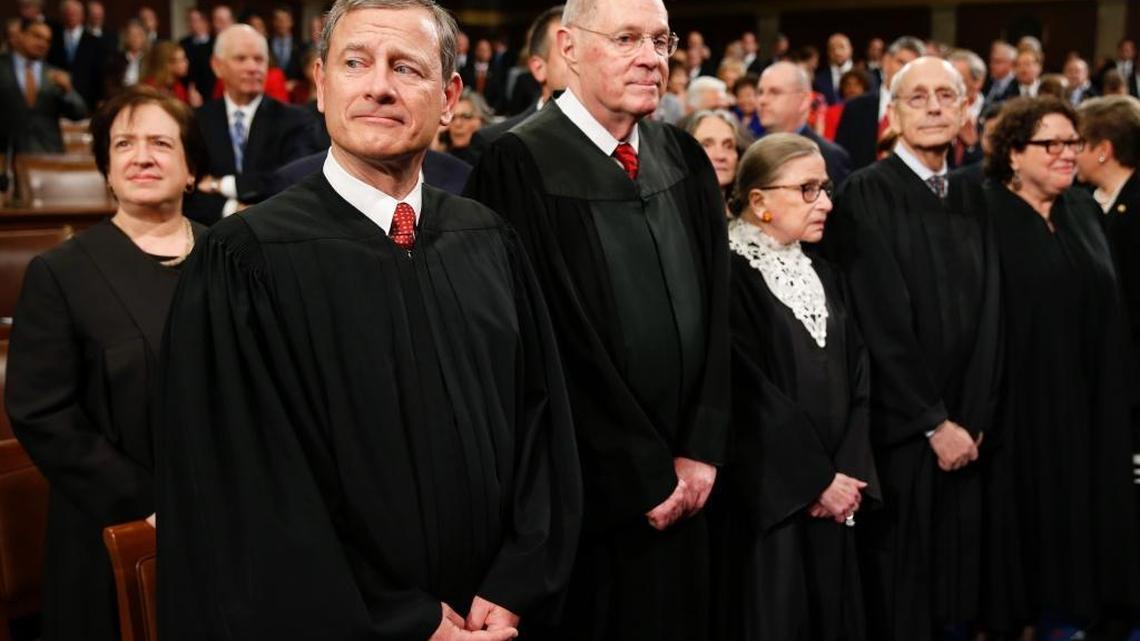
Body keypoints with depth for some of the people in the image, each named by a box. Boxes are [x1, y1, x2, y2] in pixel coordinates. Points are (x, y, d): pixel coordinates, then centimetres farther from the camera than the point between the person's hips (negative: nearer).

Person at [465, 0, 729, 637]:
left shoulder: (685, 158, 6)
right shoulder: (521, 165, -13)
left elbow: (716, 308, 6)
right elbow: (555, 344, -15)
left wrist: (701, 451, -3)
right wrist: (644, 474, -11)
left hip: (683, 486, 6)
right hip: (588, 488, -5)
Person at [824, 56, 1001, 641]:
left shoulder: (972, 202, 10)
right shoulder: (865, 194, -10)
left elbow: (987, 316, 7)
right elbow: (882, 323, -14)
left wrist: (974, 419, -2)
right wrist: (933, 423, -12)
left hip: (962, 430, 6)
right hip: (898, 430, -5)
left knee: (957, 576, 13)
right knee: (897, 591, 5)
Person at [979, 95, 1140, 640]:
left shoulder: (1083, 210, 10)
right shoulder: (984, 214, -11)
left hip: (1086, 398, 6)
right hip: (1019, 397, -6)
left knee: (1075, 515, 12)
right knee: (1023, 514, 3)